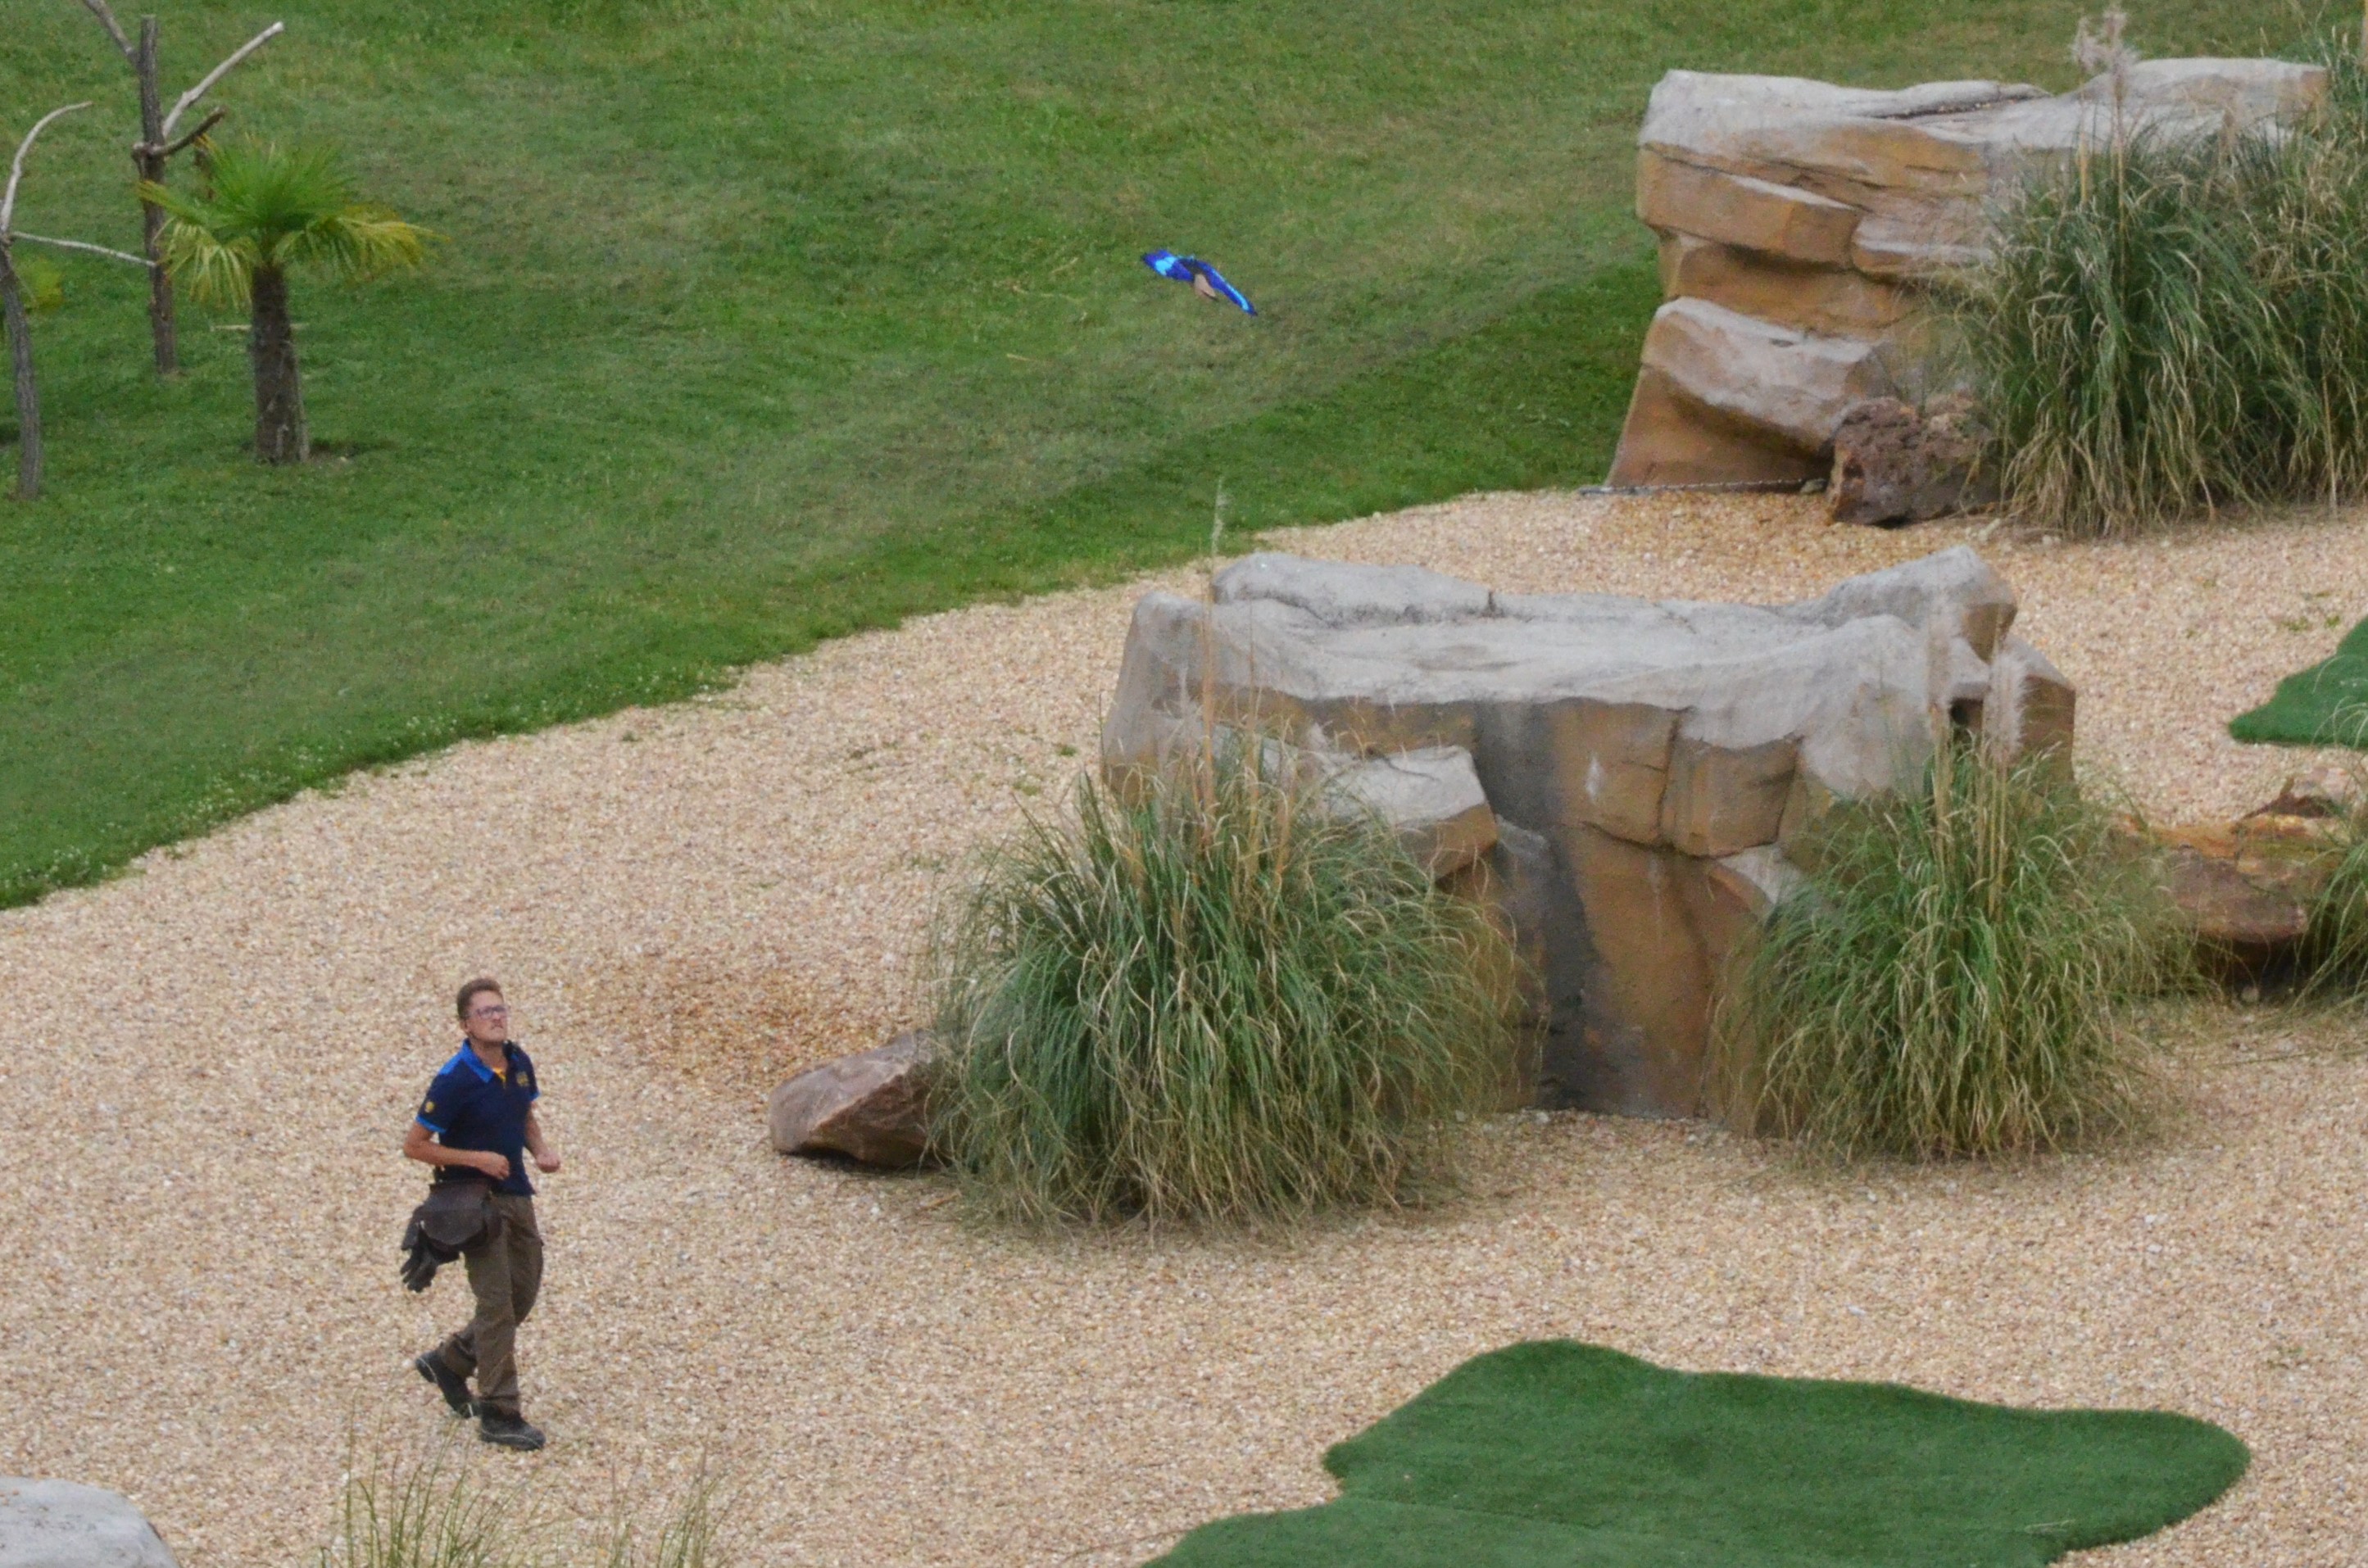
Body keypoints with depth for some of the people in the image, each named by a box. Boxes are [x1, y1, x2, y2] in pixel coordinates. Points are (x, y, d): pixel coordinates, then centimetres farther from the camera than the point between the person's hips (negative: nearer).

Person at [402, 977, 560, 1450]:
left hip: (516, 1194, 8)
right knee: (497, 1302, -7)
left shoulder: (519, 1065, 3)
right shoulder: (455, 1082, -19)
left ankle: (449, 1362, 32)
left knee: (524, 1292, 12)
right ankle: (499, 1415, -2)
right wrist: (476, 1158, -21)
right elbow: (415, 1145, -14)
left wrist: (542, 1149, 0)